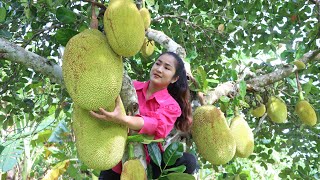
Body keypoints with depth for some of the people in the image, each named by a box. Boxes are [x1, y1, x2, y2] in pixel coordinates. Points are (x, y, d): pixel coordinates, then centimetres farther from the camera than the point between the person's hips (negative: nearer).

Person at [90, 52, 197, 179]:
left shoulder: (171, 106, -10)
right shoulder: (132, 87, 0)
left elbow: (156, 126, -29)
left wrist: (122, 119, -47)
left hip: (146, 161, -1)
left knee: (188, 162, -22)